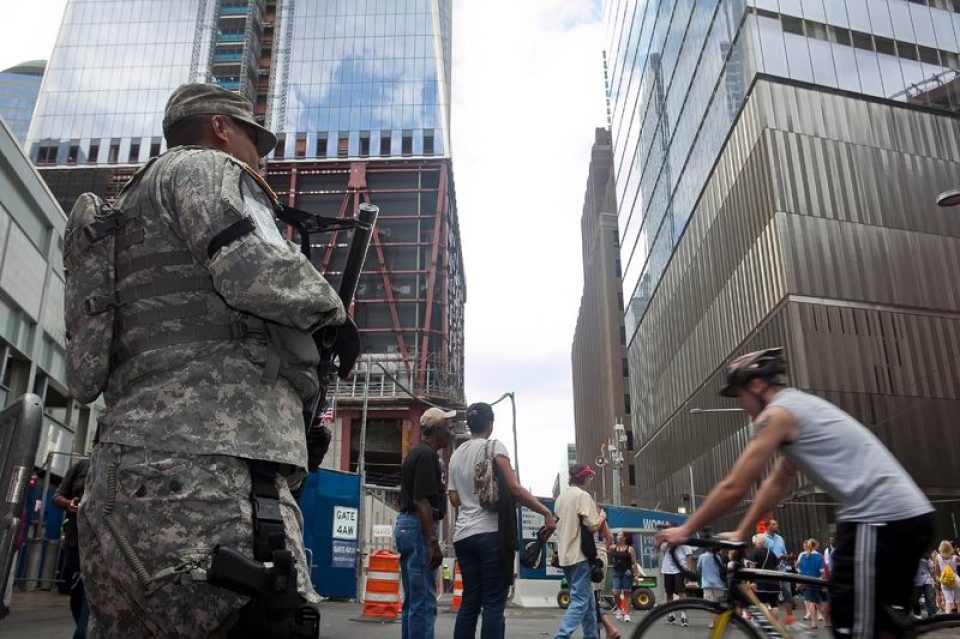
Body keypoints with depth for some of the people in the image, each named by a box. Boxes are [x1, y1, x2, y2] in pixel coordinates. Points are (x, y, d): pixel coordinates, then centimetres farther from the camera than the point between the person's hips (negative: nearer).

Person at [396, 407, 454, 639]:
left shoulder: (418, 452, 16)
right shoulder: (427, 455, -14)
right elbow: (422, 502, -21)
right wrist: (433, 543, -23)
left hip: (406, 524, 11)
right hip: (419, 527, -11)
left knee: (413, 600, 14)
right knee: (424, 602, -8)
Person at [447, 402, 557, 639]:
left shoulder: (456, 454, 13)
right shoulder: (494, 446, -4)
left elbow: (454, 499, 13)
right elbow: (514, 488, -13)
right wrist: (547, 513, -12)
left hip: (463, 535, 6)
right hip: (492, 532, -6)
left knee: (469, 603, 10)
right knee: (493, 605, -3)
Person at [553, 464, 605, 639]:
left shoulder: (562, 497, 15)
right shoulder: (583, 495, -11)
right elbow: (593, 526, -15)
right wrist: (602, 516, 2)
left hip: (565, 555, 9)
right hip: (579, 555, -9)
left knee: (586, 598, 18)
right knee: (580, 601, -8)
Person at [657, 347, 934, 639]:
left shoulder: (777, 413, -6)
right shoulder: (802, 406, 24)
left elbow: (733, 488, -7)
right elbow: (777, 485, 27)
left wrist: (685, 530, 4)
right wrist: (741, 533, 26)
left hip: (877, 519, -10)